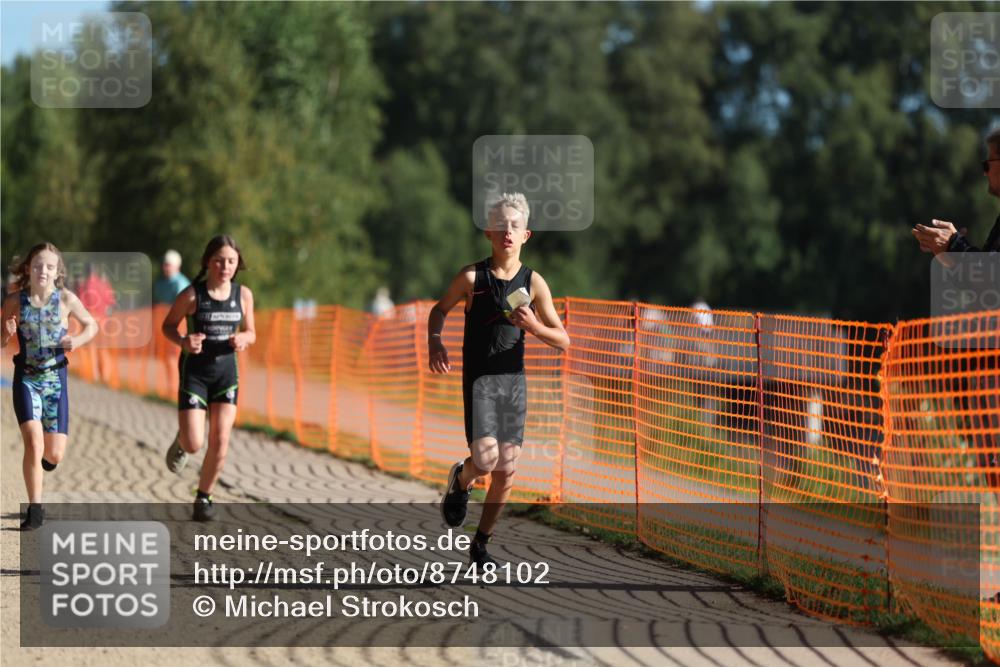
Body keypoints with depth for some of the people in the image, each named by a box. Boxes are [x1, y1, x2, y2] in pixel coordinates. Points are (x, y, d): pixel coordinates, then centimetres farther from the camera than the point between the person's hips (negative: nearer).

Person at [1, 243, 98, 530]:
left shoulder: (66, 299, -7)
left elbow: (91, 325, 8)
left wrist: (77, 341, -12)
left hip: (56, 379, 1)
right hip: (26, 379, -1)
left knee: (54, 455, 2)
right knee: (33, 441, -19)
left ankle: (42, 455, 41)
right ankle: (35, 509, -8)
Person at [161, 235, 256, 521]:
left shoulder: (243, 294, -2)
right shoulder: (192, 295, -13)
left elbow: (251, 333, 9)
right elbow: (168, 325, -1)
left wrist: (243, 339, -15)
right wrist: (182, 342, -22)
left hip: (226, 371, 3)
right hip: (194, 371, -3)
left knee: (220, 441, -3)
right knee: (194, 445, -8)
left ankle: (204, 498, 16)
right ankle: (181, 441, 31)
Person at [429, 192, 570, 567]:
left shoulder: (533, 283, 1)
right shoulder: (471, 278, -4)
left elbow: (563, 341, 2)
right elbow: (439, 310, 13)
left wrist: (534, 327, -17)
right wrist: (434, 343, -6)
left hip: (514, 380, 3)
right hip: (479, 378, -3)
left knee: (506, 471, 4)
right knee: (485, 459, -20)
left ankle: (481, 545, 19)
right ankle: (461, 481, 16)